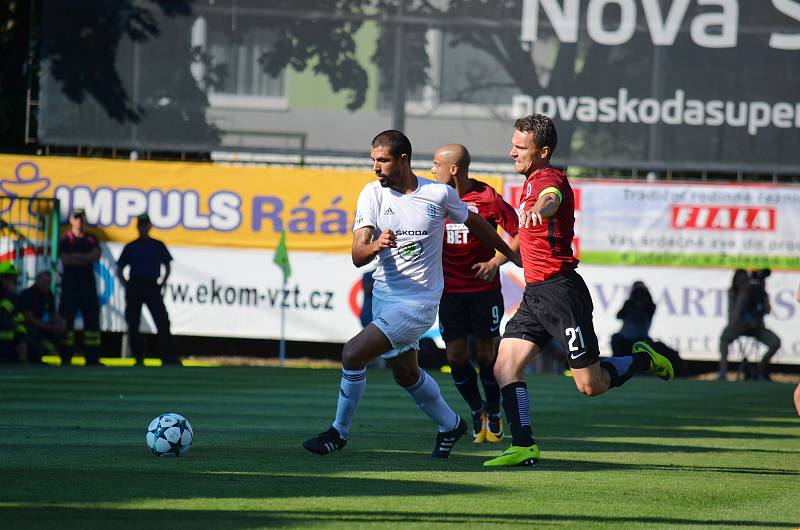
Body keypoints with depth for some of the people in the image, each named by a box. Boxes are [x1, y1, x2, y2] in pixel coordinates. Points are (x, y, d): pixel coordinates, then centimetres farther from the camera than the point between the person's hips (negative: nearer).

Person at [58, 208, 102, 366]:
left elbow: (96, 255, -5)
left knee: (92, 319, 2)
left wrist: (76, 257, -14)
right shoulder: (65, 240, 1)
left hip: (88, 283, 4)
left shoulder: (91, 239, 13)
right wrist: (86, 258, -10)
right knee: (67, 319, -7)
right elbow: (65, 259, -13)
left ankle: (92, 358, 4)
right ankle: (66, 358, -6)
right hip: (70, 283, -4)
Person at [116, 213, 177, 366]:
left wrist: (161, 285, 3)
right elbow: (120, 270, 13)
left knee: (163, 321, -13)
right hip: (134, 287, 1)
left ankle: (168, 357, -15)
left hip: (152, 287, -1)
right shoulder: (130, 247, 11)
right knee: (133, 323, -1)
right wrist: (127, 285, -1)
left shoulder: (158, 246, 12)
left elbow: (167, 268, 16)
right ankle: (138, 358, 8)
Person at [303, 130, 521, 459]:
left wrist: (510, 254, 23)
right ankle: (450, 425, 45)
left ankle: (339, 432, -1)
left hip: (419, 301, -5)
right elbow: (358, 256, -13)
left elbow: (473, 222, 11)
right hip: (383, 295, 5)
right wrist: (375, 246, -36)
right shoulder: (372, 194, -3)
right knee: (405, 374, 21)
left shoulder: (440, 194, -9)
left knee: (352, 354, -17)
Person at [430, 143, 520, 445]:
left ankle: (494, 415, 20)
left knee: (487, 353, 1)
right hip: (449, 291, 3)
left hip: (484, 289, -3)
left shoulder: (487, 198, -10)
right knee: (455, 355, -1)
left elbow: (519, 233, -4)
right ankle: (476, 411, 21)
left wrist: (496, 262, -14)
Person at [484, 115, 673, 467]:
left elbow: (552, 198, -41)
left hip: (560, 292, -9)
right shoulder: (531, 182, 16)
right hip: (535, 294, 9)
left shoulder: (549, 178, -14)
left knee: (590, 385, -3)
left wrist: (539, 208, -64)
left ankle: (643, 360, 24)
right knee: (505, 368, -6)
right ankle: (524, 446, -6)